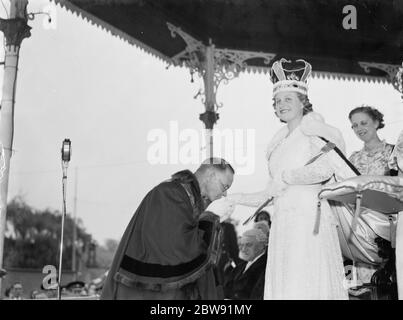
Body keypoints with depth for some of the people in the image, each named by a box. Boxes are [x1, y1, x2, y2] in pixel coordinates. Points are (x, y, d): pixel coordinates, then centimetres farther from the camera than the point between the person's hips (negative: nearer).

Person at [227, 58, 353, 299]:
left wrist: (284, 178, -9)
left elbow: (324, 169, -20)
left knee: (310, 287, -9)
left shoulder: (316, 132, 0)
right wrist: (236, 199, 21)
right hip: (283, 224, 6)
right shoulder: (279, 143, 19)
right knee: (283, 287, 1)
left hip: (309, 222, -6)